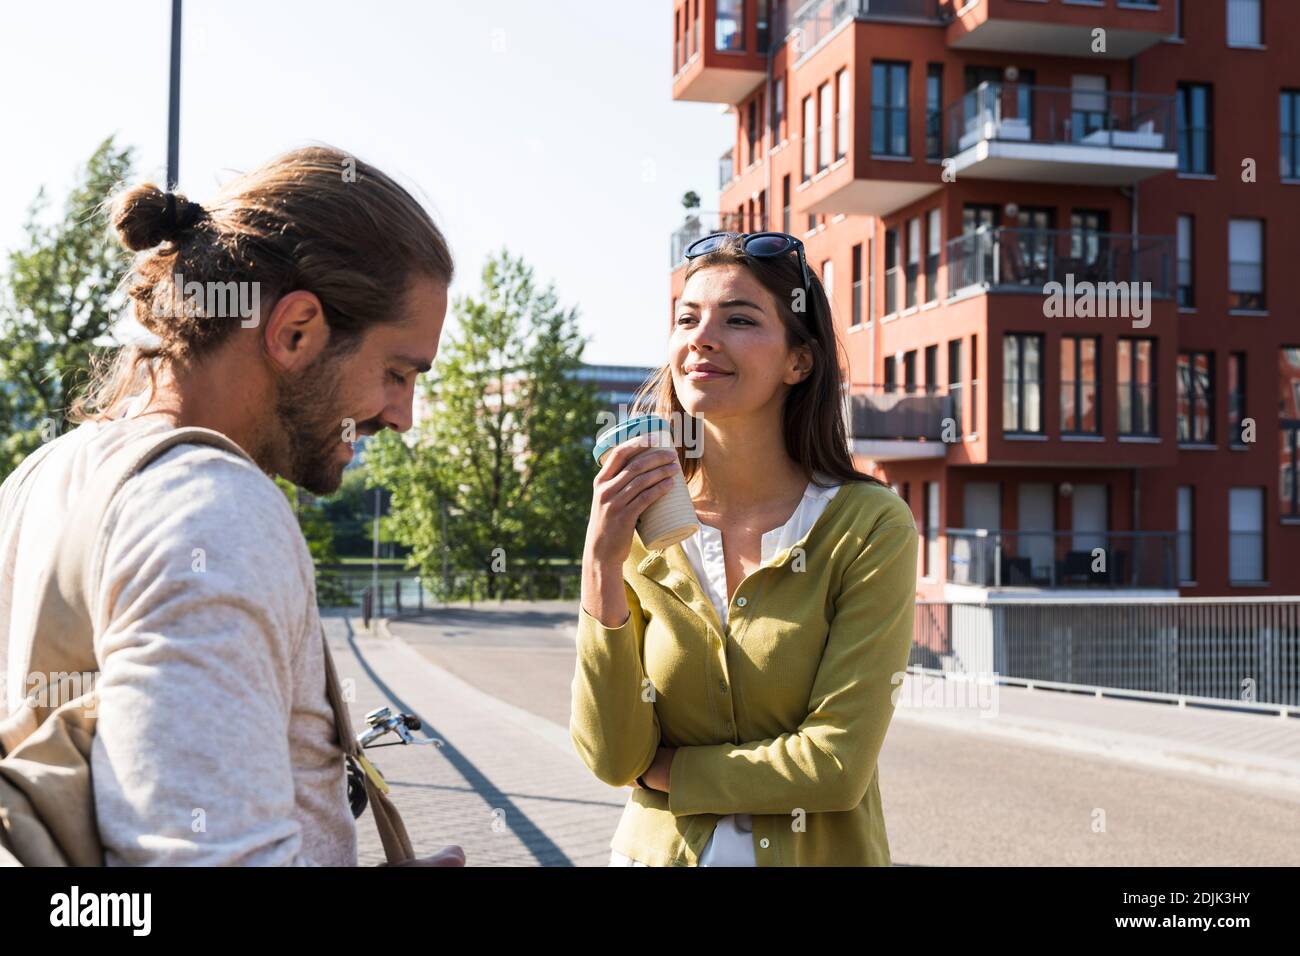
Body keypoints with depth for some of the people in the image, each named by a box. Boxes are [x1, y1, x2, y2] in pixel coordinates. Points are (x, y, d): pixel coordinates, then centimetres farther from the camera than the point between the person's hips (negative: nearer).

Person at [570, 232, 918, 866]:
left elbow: (837, 765, -20)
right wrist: (602, 565, -24)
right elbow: (611, 759, -14)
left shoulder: (871, 526, -17)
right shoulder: (638, 527, -7)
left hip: (818, 853, -2)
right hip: (656, 850, 3)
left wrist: (661, 768, -11)